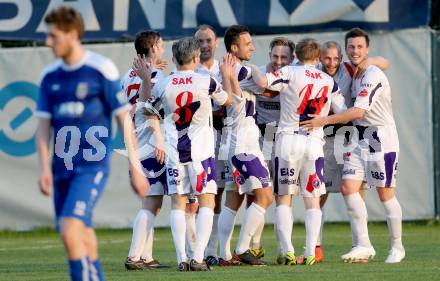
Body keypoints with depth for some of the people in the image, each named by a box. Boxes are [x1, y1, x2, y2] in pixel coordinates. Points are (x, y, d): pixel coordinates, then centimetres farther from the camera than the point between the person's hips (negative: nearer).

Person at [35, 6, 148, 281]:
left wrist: (136, 168, -2)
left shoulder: (102, 70, -6)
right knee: (83, 237, 9)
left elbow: (125, 118, -2)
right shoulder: (50, 75, 10)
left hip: (92, 166, -6)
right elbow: (44, 125, 11)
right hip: (62, 168, 6)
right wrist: (45, 169, -1)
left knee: (70, 229, -21)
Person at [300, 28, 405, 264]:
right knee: (348, 187, -6)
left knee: (385, 193, -2)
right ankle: (364, 246, -4)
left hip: (381, 139, -8)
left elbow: (358, 111, -23)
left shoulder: (373, 75, -16)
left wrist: (325, 120, -25)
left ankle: (397, 247, 11)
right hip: (360, 140, 8)